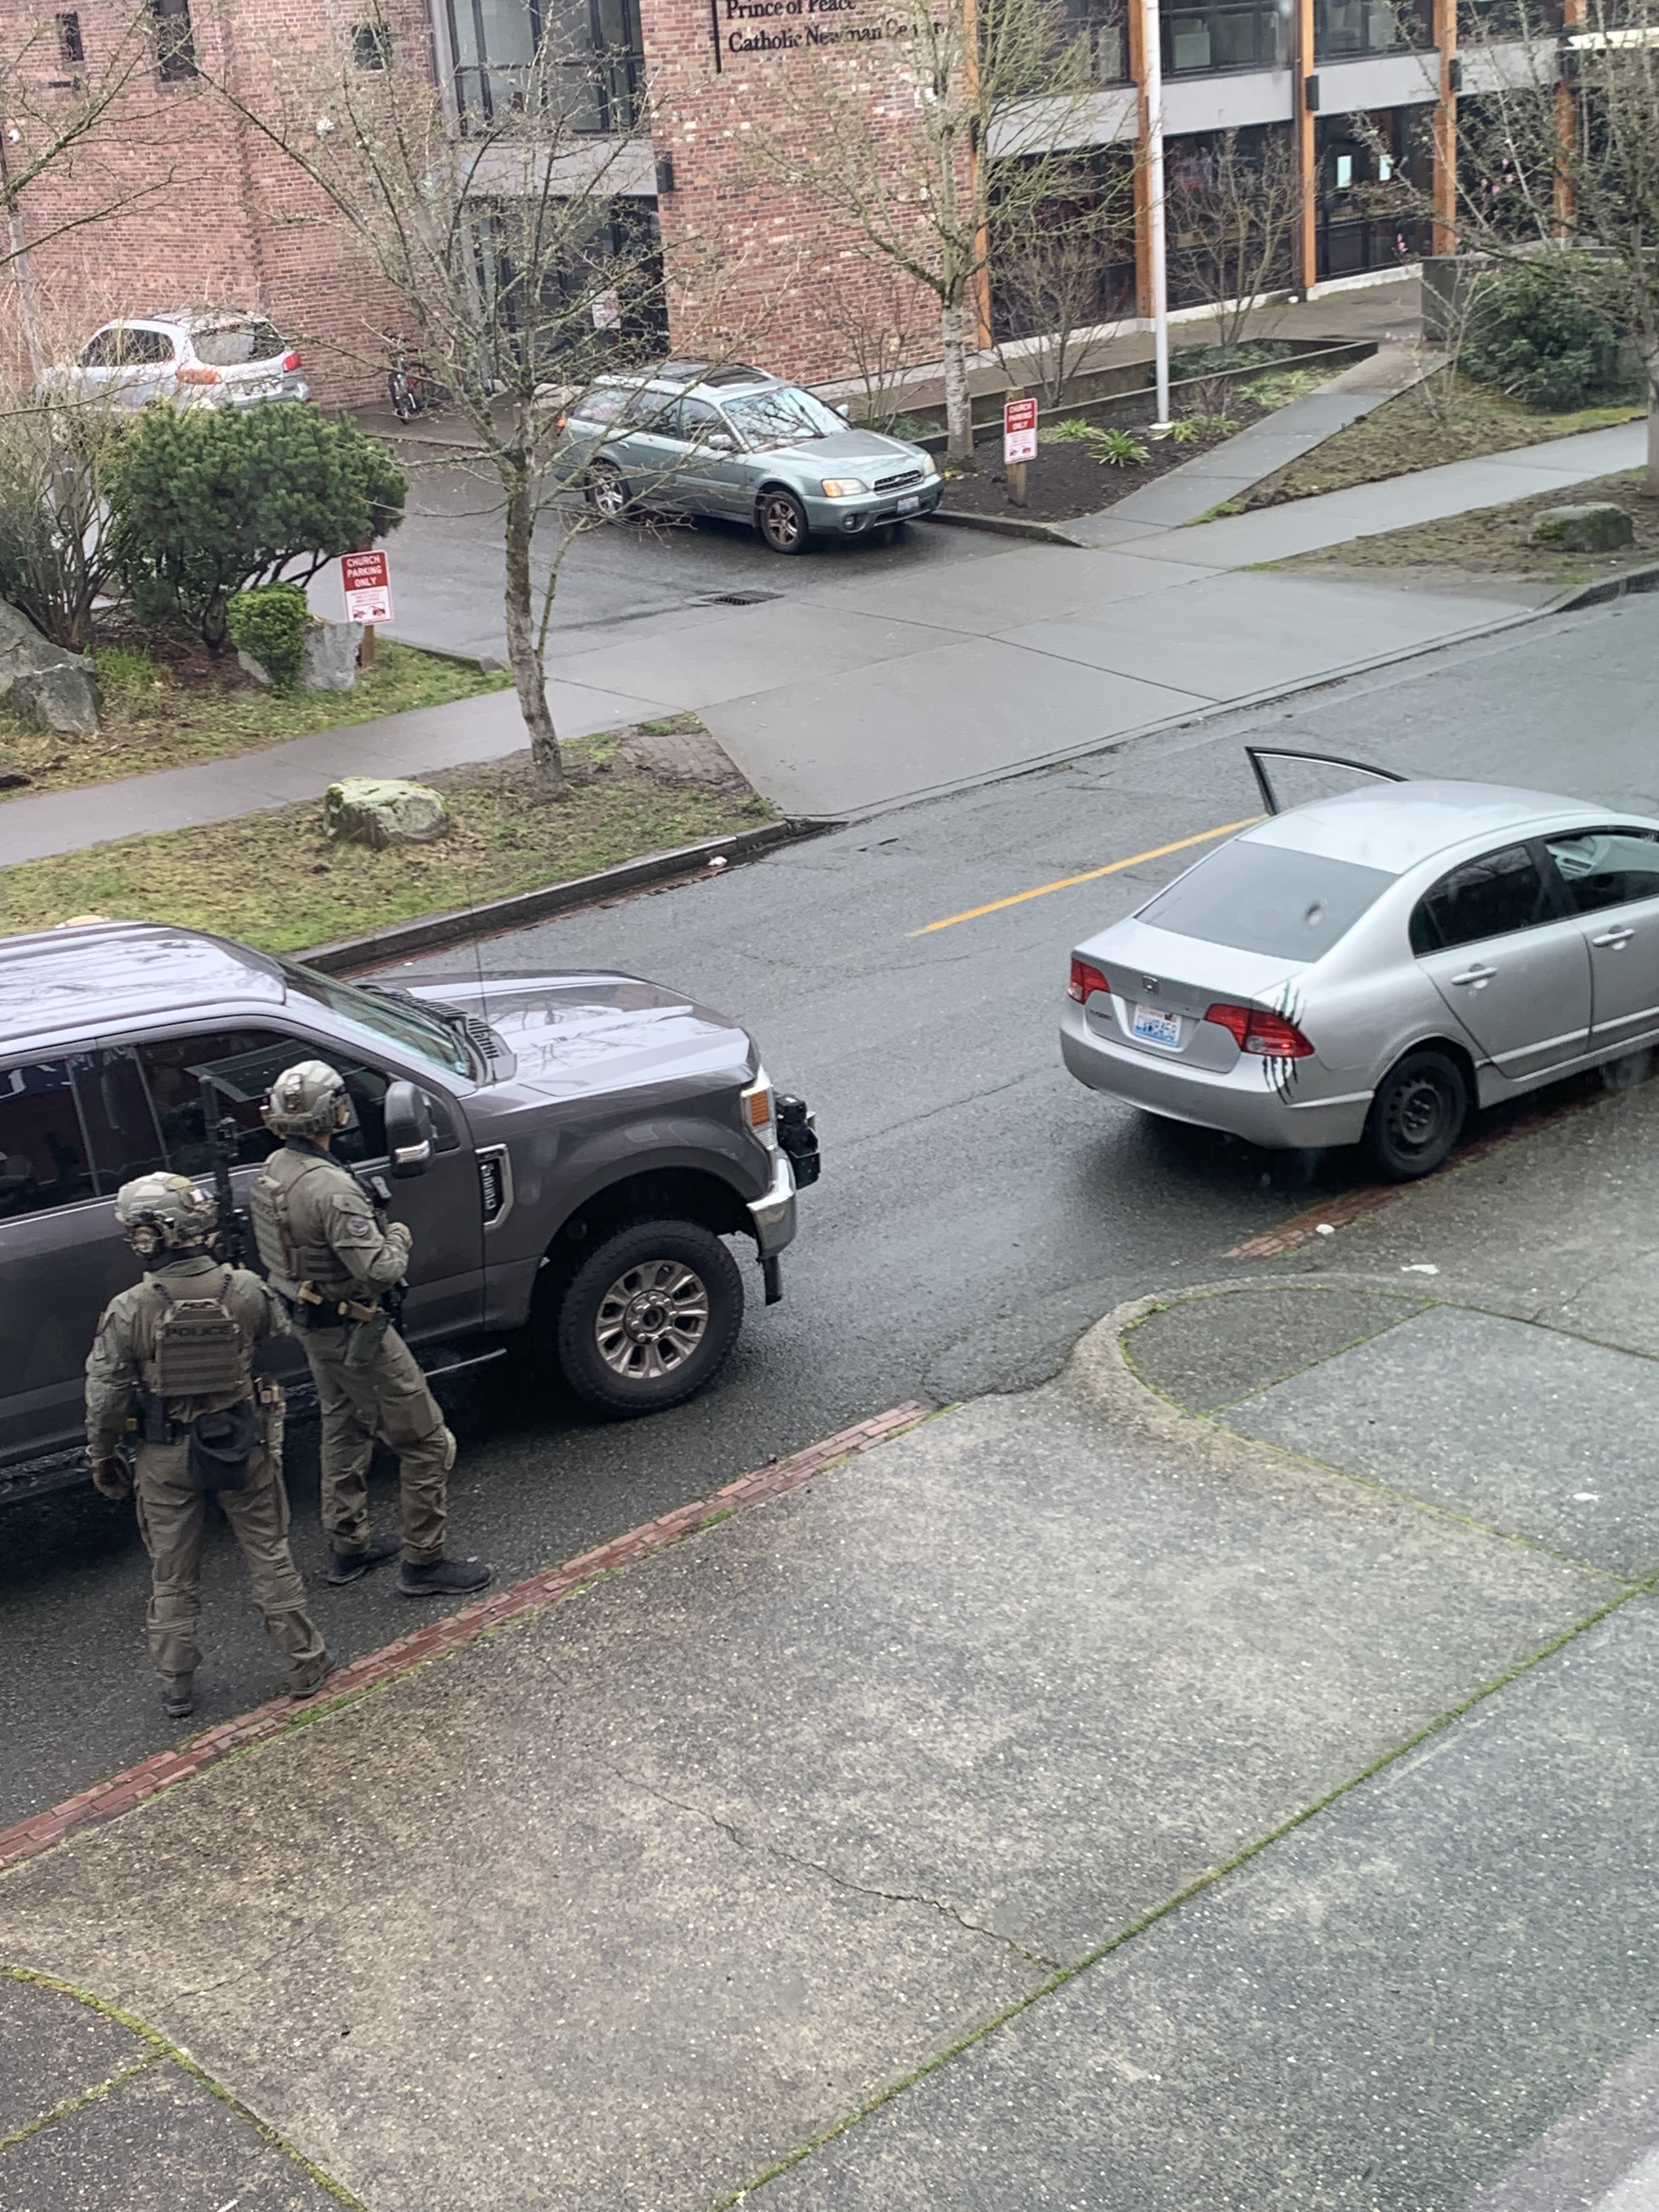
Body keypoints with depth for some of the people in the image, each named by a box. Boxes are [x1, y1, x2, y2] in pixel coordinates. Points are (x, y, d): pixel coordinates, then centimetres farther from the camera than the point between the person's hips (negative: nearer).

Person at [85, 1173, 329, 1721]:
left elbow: (106, 1395, -10)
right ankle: (305, 1667, 23)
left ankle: (176, 1687, 24)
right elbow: (278, 1336, 5)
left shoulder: (129, 1311, -17)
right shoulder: (245, 1290, -14)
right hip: (244, 1446, 1)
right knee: (270, 1558, 16)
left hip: (166, 1459, -1)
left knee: (172, 1578, 15)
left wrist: (103, 1455, 4)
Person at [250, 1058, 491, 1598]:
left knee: (344, 1431, 25)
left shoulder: (271, 1171, 0)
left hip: (310, 1322, 10)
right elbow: (379, 1270, -32)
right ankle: (423, 1563, 9)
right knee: (427, 1443, 2)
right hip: (354, 1330, -10)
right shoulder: (332, 1189, -30)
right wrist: (398, 1237, -12)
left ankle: (348, 1548, 36)